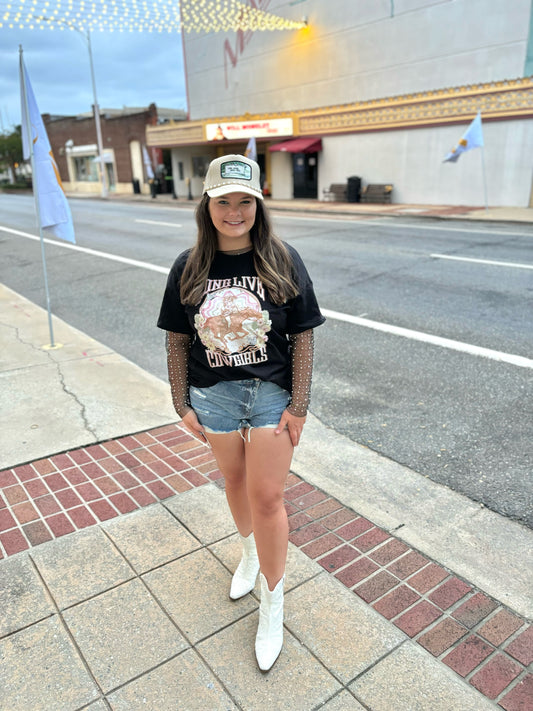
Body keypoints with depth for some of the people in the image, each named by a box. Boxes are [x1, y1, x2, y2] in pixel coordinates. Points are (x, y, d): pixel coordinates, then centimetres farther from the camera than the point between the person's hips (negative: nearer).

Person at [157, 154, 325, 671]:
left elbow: (302, 337, -7)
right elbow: (177, 339, 1)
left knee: (267, 497, 1)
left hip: (272, 392, -2)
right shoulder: (189, 267, -4)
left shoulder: (283, 262, -9)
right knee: (234, 481, 20)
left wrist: (298, 405, -8)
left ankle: (272, 602, 24)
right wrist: (183, 403, 1)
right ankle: (250, 551, 50)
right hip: (213, 395, 3)